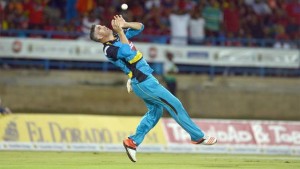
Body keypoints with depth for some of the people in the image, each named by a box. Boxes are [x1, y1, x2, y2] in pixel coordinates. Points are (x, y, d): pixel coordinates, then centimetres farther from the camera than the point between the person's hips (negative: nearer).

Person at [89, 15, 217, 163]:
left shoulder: (120, 36, 11)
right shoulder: (109, 49, -16)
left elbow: (140, 27, 13)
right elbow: (127, 52, -32)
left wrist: (124, 25, -5)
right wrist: (120, 31, -29)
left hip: (145, 79, 9)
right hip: (142, 82, -9)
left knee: (154, 111, 16)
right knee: (175, 105, -4)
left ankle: (133, 141, 16)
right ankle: (198, 137, 4)